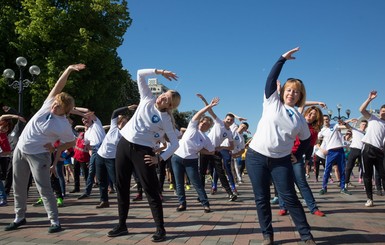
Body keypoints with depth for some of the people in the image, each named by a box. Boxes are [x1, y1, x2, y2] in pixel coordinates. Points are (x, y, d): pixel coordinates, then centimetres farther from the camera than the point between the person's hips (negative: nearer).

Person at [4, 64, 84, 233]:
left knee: (44, 189, -6)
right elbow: (58, 86, -7)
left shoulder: (63, 126, -17)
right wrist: (69, 69, -16)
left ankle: (55, 221, 2)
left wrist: (56, 149, -7)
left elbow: (72, 142, -4)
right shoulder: (48, 104, -4)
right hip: (20, 149, 6)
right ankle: (20, 218, 29)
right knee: (18, 187, 13)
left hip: (38, 155, -6)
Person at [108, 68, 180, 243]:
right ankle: (122, 225, 23)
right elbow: (140, 74, 8)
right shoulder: (147, 99, 6)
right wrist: (161, 72, 0)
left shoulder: (166, 120, -5)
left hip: (142, 150, -5)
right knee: (122, 187, 10)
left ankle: (160, 229, 4)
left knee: (151, 190, -5)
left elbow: (175, 144, -6)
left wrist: (160, 158, -15)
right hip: (124, 144, 5)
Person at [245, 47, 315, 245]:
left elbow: (306, 140, 21)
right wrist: (283, 58, -7)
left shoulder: (300, 119, 9)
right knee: (261, 198, 3)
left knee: (289, 197, 0)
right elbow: (271, 79, -6)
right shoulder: (272, 102, 3)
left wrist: (297, 156, 10)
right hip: (256, 156, -1)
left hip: (281, 161, 1)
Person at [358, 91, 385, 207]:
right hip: (368, 148, -1)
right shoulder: (372, 118, 15)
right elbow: (361, 109, 3)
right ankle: (369, 199, 6)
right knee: (367, 175, 1)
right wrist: (369, 99, -5)